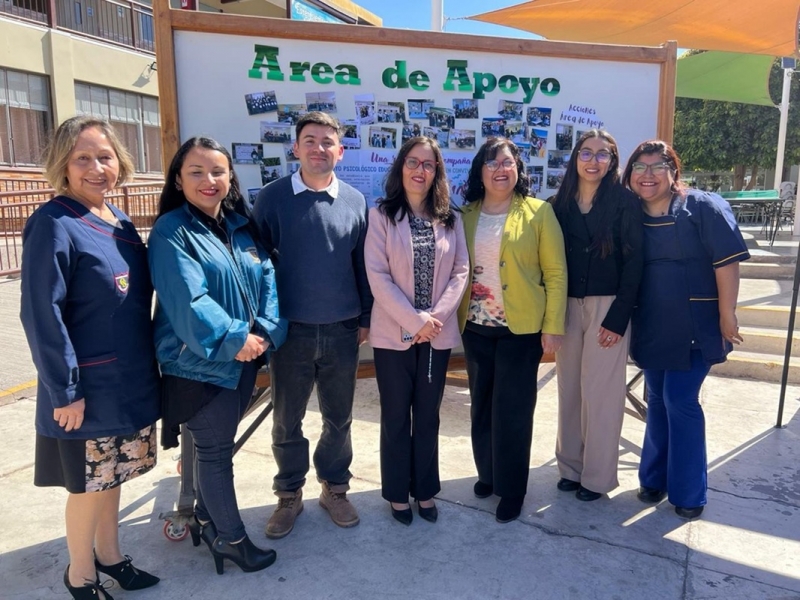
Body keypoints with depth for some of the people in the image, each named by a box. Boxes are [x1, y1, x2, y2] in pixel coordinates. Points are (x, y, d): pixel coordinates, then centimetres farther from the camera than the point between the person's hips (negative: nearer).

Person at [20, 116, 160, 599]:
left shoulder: (121, 223, 6)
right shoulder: (54, 225, -17)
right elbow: (41, 315, -19)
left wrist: (151, 363, 13)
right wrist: (64, 390, -18)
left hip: (130, 380, 7)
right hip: (88, 388, -7)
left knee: (112, 475, 21)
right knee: (88, 484, 10)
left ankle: (108, 554, 40)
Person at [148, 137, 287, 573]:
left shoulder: (241, 227, 7)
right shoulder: (171, 232, -13)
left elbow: (267, 279, 1)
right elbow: (187, 299, -22)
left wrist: (265, 331, -13)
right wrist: (233, 339, -21)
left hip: (244, 359, 7)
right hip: (200, 363, -7)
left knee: (217, 445, 20)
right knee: (215, 451, 7)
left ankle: (205, 520, 39)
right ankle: (230, 538, 24)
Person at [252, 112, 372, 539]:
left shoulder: (355, 201, 2)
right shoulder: (273, 197, -3)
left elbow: (362, 264, 7)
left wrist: (366, 317, 7)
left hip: (342, 330, 2)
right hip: (290, 329, -1)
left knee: (339, 417, 14)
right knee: (287, 420, 12)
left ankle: (335, 488, 34)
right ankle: (289, 495, 31)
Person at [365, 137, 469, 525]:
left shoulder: (450, 218, 5)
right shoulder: (381, 215, -5)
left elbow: (460, 271, 2)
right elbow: (377, 275, -11)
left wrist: (437, 316, -12)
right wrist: (415, 321, -17)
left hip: (438, 334, 3)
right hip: (394, 333, -3)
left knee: (428, 416, 14)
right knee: (396, 416, 10)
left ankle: (425, 490, 31)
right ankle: (397, 492, 27)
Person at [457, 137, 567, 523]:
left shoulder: (538, 212, -5)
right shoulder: (467, 215, 6)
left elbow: (556, 272, -6)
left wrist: (553, 325, -9)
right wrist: (456, 316, 1)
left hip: (521, 328, -4)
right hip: (475, 327, 4)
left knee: (512, 410, 3)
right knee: (482, 405, 15)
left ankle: (511, 490, 20)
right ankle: (488, 473, 35)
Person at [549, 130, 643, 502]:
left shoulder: (625, 202, -4)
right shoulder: (560, 203, 7)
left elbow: (634, 262, -7)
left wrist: (618, 317, -13)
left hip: (608, 307, -4)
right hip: (568, 306, 4)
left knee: (601, 392, 1)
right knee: (569, 388, 10)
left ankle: (597, 475, 17)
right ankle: (570, 465, 26)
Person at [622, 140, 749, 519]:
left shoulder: (703, 207, -8)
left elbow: (727, 261, -12)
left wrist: (726, 315, -14)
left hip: (695, 327, -4)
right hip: (650, 328, 4)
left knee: (680, 402, -3)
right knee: (658, 401, 13)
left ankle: (688, 492, 13)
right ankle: (654, 479, 29)